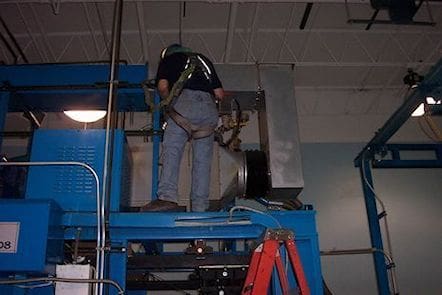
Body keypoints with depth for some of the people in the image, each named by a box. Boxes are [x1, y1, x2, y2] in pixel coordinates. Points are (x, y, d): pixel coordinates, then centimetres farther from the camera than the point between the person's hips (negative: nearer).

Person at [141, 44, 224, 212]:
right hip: (210, 108, 4)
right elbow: (220, 94, 25)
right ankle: (200, 208, -2)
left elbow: (162, 87, 7)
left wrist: (168, 101, 26)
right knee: (203, 160, 1)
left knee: (172, 149, -8)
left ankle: (167, 197, -25)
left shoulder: (168, 59, 23)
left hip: (185, 100, -4)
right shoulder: (204, 60, 33)